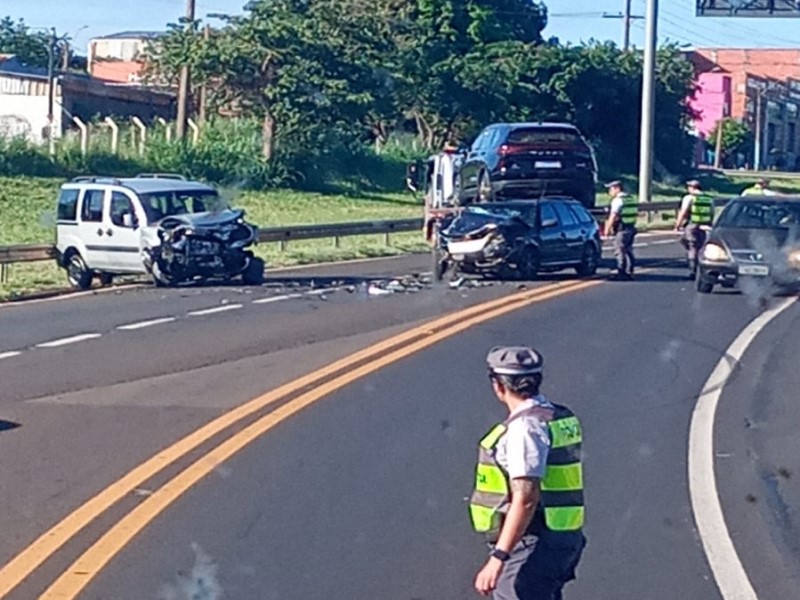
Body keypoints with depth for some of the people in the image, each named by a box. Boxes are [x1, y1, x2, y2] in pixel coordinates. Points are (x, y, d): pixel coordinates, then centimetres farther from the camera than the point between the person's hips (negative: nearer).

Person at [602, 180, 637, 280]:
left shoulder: (618, 200, -12)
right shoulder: (631, 199, 16)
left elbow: (613, 216, -17)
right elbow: (636, 213, 20)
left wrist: (607, 229, -14)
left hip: (622, 230, -9)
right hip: (631, 228, 9)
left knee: (620, 251, -5)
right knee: (628, 251, 12)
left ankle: (621, 273, -6)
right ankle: (629, 272, 14)